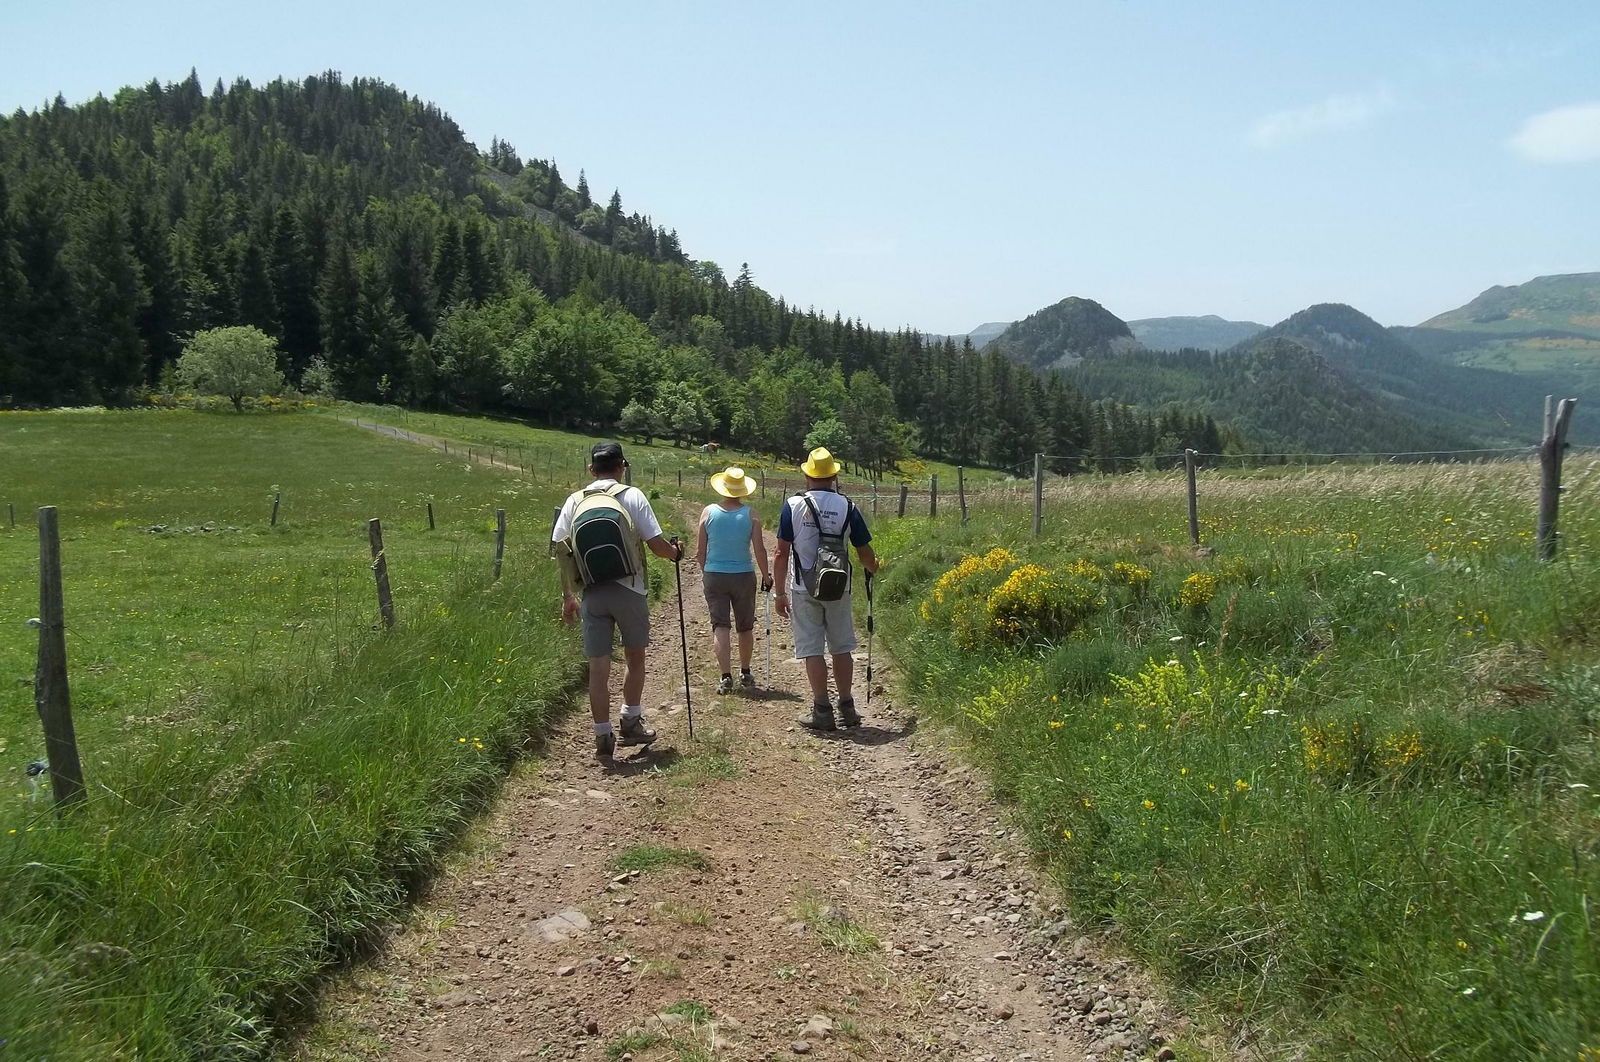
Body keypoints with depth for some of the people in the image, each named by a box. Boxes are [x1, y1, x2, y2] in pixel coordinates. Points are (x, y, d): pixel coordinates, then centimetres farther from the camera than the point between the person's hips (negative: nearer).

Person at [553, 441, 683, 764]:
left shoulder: (574, 502, 6)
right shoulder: (631, 496, -4)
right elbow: (656, 544, -7)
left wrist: (568, 595, 15)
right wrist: (675, 552, 15)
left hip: (592, 593, 2)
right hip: (628, 589, -2)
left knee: (598, 666, 5)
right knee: (634, 656, 18)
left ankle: (603, 737, 7)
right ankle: (631, 723, 25)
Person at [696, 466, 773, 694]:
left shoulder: (708, 512, -3)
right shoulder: (751, 515, -7)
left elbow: (700, 551, 1)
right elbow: (759, 550, -7)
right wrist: (766, 576, 6)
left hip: (714, 575, 0)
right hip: (744, 576, 0)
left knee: (720, 626, 1)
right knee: (745, 627, 15)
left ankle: (726, 677, -8)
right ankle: (745, 673, 27)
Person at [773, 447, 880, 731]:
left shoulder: (793, 506, -5)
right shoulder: (847, 508, -1)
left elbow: (781, 553, -5)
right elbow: (865, 554, 5)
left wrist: (780, 593, 3)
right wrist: (873, 569, 28)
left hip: (804, 590, -2)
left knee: (812, 649, 3)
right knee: (841, 648, 12)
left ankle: (822, 711, 4)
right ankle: (847, 708, 18)